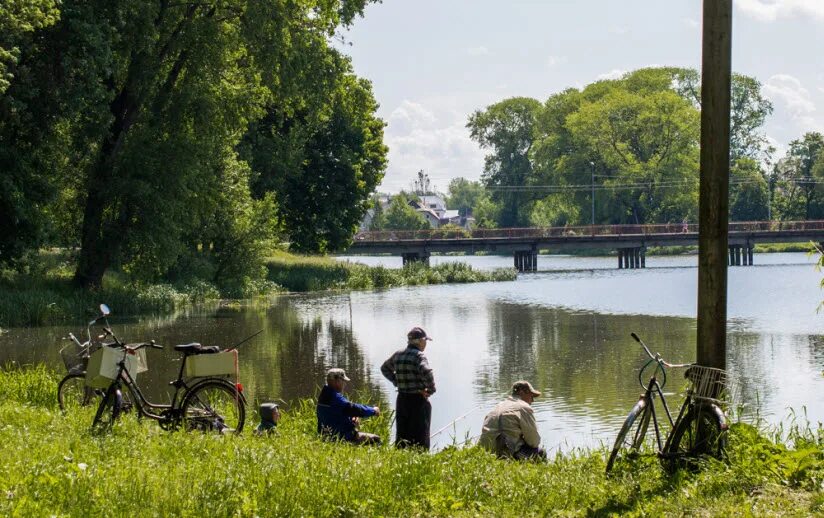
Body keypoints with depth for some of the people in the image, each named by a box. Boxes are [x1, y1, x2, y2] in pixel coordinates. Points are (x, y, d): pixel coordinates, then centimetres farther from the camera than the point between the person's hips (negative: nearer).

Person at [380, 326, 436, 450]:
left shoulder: (398, 355, 7)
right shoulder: (418, 356, -14)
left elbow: (384, 368, 22)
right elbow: (426, 373, -31)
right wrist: (431, 390, -16)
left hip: (402, 399, 6)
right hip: (418, 399, -6)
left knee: (402, 434, 13)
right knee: (420, 434, -1)